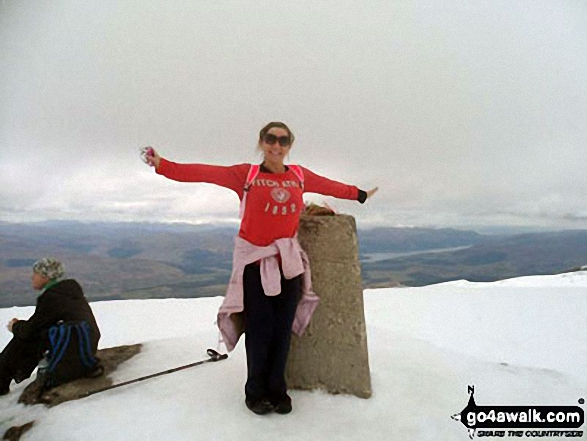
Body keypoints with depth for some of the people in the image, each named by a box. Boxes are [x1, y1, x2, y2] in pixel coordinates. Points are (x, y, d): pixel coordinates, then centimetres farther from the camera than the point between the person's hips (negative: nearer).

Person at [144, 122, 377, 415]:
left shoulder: (300, 176, 7)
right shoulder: (245, 175, -3)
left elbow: (329, 186, 19)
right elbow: (204, 172, -11)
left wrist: (359, 195, 31)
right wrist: (163, 165, -21)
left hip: (289, 261, 3)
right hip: (255, 262, -3)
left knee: (282, 329, 7)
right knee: (259, 328, 2)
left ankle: (277, 390, 24)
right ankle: (256, 392, 21)